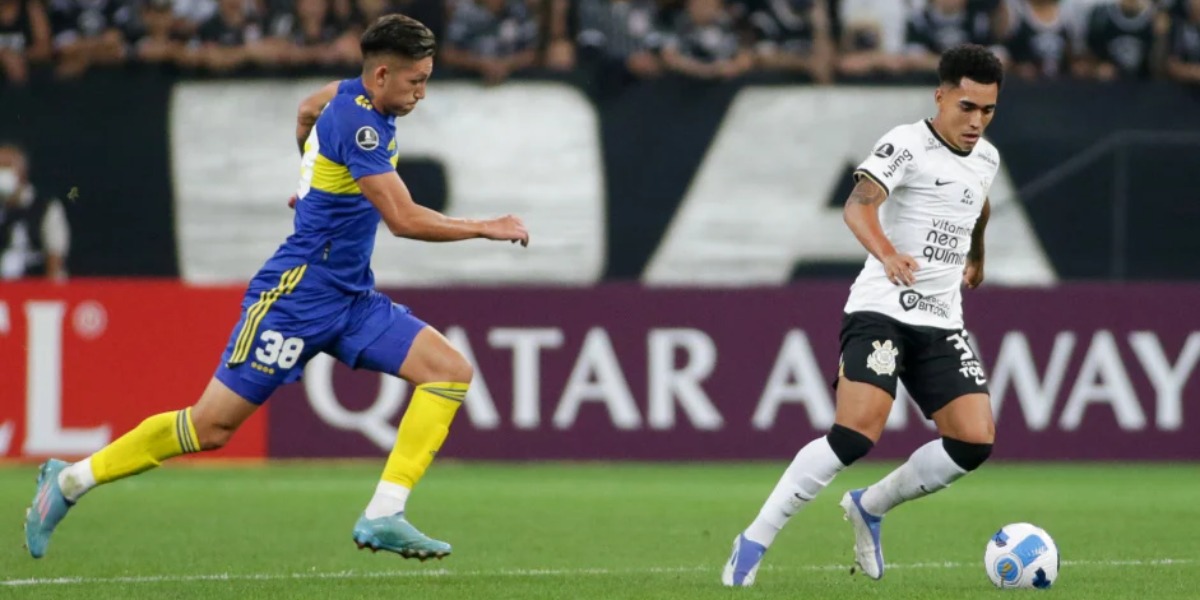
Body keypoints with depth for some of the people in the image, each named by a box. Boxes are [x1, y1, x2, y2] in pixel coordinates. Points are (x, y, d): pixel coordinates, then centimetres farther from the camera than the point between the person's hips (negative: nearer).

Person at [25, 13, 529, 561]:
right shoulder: (356, 122, -19)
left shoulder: (351, 99, 9)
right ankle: (71, 480, 9)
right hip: (296, 294, -9)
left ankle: (383, 516, -11)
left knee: (450, 370, -7)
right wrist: (488, 228, -16)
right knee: (212, 425, -7)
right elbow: (404, 219, -25)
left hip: (350, 299, 9)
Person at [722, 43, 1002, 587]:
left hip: (942, 323, 7)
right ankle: (754, 542, -14)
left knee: (974, 443, -8)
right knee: (857, 433, -24)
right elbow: (859, 205, -28)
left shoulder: (985, 158, 11)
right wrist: (888, 255, -47)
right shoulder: (907, 145, -11)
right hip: (881, 311, -7)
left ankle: (870, 508, 15)